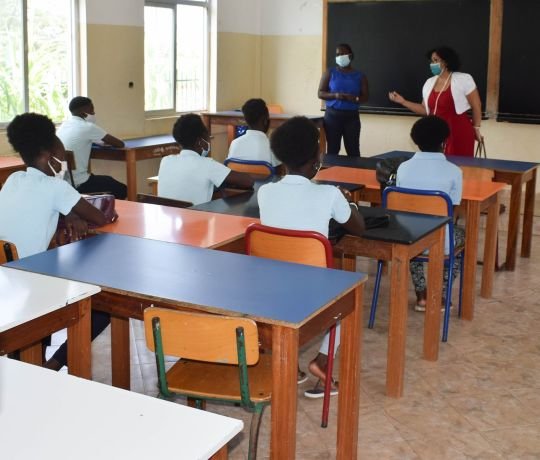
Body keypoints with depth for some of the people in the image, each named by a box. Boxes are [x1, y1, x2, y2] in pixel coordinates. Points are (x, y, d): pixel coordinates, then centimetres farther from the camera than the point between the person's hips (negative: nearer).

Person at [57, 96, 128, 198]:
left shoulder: (64, 125, 9)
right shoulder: (87, 127, -14)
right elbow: (120, 144, -7)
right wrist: (109, 142, 14)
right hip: (78, 184, -8)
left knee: (108, 180, 27)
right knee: (121, 189, 9)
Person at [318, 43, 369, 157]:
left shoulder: (359, 76, 7)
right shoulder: (329, 73, 4)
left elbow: (365, 96, 7)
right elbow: (320, 93, 1)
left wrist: (355, 98, -16)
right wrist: (335, 95, -18)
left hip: (352, 116, 1)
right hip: (333, 115, 0)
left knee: (353, 150, -2)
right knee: (332, 149, 0)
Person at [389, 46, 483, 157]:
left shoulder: (463, 79, -4)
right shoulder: (429, 83, 12)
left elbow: (476, 106, 0)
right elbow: (425, 110, 15)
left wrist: (476, 128, 3)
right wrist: (403, 101, 7)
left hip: (458, 134, -5)